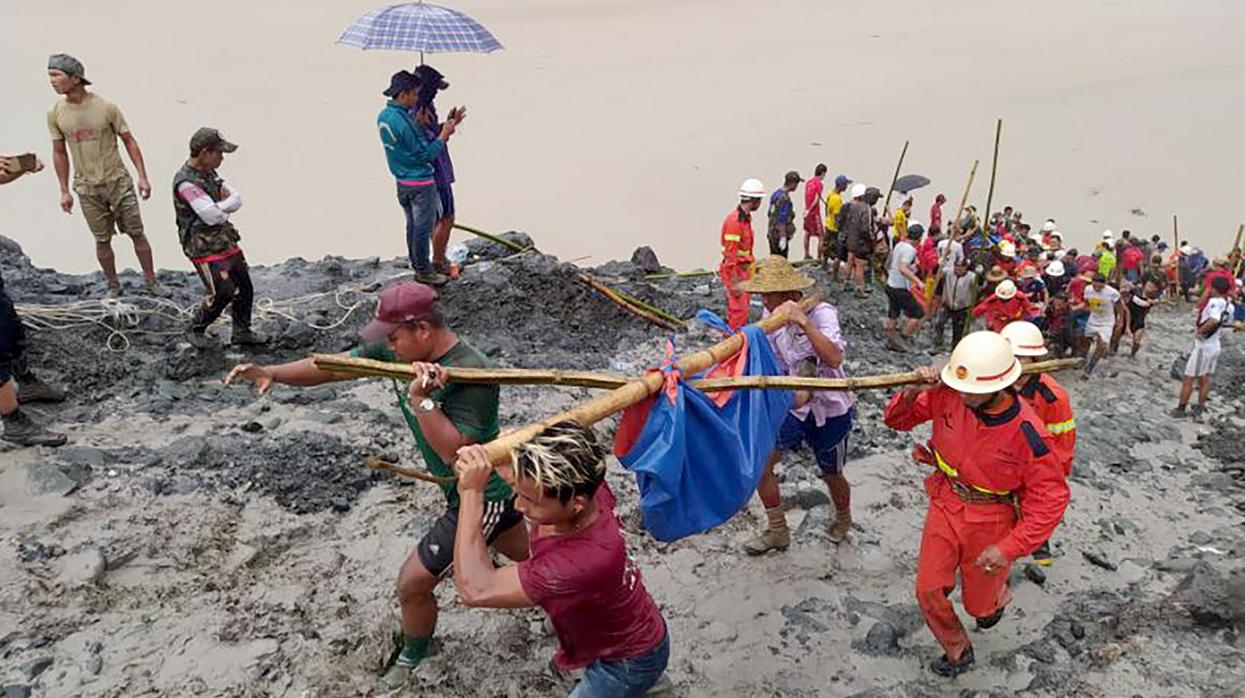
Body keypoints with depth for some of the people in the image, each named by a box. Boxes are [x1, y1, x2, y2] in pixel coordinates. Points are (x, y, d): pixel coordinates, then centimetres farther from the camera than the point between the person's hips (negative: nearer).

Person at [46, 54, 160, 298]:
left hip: (118, 181, -2)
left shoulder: (106, 108, -10)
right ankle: (113, 287, 22)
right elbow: (59, 153, 7)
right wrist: (64, 191, 7)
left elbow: (129, 141, -3)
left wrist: (142, 177, -8)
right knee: (102, 240, 8)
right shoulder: (55, 114, -2)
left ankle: (151, 281, 17)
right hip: (87, 188, 2)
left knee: (136, 233, 4)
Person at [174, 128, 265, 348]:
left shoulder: (209, 174, 8)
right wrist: (226, 207, -6)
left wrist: (220, 206, -16)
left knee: (245, 288, 13)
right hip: (205, 249, -9)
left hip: (227, 242, 9)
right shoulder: (185, 183, -21)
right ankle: (195, 330, 15)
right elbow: (212, 216, -26)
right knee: (222, 293, -8)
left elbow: (237, 199, 3)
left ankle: (242, 332, 29)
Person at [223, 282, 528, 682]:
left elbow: (456, 454, -36)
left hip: (480, 497, -9)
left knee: (413, 583, 4)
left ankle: (412, 663, 31)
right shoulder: (401, 350, -7)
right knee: (528, 557, 28)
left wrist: (421, 400, -40)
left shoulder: (472, 373, -32)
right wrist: (272, 373, -21)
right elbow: (334, 365, -9)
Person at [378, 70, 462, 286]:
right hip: (421, 183, -9)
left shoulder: (383, 116, 4)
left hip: (402, 182, 9)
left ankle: (417, 264, 32)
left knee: (412, 225, 20)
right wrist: (444, 134, -11)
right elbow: (426, 154, -20)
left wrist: (446, 126, 6)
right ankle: (424, 272, 13)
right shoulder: (404, 122, -25)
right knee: (423, 227, 3)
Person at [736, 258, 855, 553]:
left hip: (830, 409, -5)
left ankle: (843, 520, 48)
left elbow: (834, 359, -41)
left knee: (831, 474, 15)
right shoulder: (771, 317, -6)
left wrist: (803, 322, -47)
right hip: (795, 405, 5)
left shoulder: (822, 313, -24)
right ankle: (777, 531, 14)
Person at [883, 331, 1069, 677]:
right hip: (945, 506, 3)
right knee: (928, 592, 3)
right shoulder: (948, 396, -19)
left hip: (990, 524, -3)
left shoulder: (1026, 434, -28)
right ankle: (957, 651, 32)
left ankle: (998, 596, 56)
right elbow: (896, 419, -4)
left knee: (978, 604, 17)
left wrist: (1009, 547, -26)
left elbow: (1051, 499, -19)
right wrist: (911, 392, -27)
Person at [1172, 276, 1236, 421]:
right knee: (1204, 379, 19)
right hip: (1215, 346, 8)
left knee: (1188, 379, 4)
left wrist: (1199, 331, -28)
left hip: (1203, 346, -8)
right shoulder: (1229, 306, 1)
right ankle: (1199, 409, 26)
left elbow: (1214, 320, -41)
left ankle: (1181, 409, 13)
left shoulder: (1215, 301, -24)